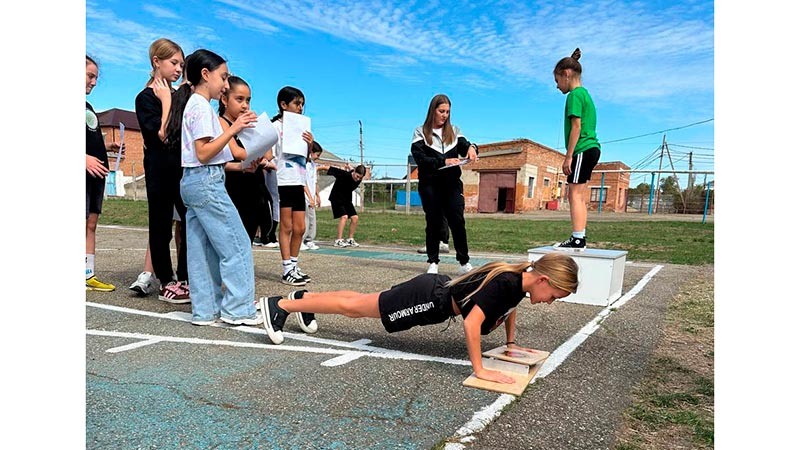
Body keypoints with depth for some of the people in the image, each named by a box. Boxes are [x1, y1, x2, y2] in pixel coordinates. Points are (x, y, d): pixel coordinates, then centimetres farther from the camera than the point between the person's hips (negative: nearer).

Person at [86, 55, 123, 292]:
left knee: (91, 224, 8)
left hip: (96, 173, 8)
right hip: (86, 171, -8)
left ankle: (89, 275, 13)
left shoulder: (88, 107, 21)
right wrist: (86, 158, -23)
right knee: (83, 224, -9)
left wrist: (108, 146, 11)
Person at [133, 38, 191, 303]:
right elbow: (160, 135, -16)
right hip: (160, 171, -6)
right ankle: (166, 283, 13)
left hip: (183, 169, 6)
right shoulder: (146, 98, -3)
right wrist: (166, 102, -11)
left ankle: (185, 279, 15)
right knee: (161, 227, 3)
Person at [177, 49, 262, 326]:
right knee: (237, 245, -5)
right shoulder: (202, 106, -10)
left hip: (193, 182, 10)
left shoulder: (194, 104, 19)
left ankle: (206, 309, 15)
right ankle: (238, 309, 1)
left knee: (203, 249, 10)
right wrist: (232, 129, -20)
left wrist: (243, 164, 15)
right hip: (207, 182, -10)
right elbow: (204, 153, -17)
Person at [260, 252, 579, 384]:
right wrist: (479, 370, -28)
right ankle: (279, 305, 16)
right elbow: (472, 323, -33)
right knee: (353, 307, 3)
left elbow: (510, 305, 19)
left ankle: (303, 297, 38)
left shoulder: (521, 278, -2)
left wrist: (511, 343, 20)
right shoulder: (505, 283, -30)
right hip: (429, 300, -8)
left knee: (360, 304, 20)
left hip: (436, 290, 8)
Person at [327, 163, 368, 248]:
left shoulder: (359, 180, -11)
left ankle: (350, 239, 9)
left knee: (355, 217, -4)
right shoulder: (344, 174, -27)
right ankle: (338, 241, -18)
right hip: (336, 199, -6)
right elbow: (328, 168, -20)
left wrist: (349, 168, 1)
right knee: (344, 216, -21)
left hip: (347, 200, 6)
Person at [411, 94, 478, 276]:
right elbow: (419, 158, -9)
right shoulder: (421, 132, 4)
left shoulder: (454, 131, 15)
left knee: (457, 221, -5)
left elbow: (464, 146, 4)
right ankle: (433, 262, 12)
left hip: (452, 184, 2)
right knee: (433, 223, 3)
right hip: (430, 184, -2)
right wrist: (443, 161, -21)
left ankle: (464, 262, 1)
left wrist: (471, 147, -21)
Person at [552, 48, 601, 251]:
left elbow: (576, 126, -15)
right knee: (579, 196, 11)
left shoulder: (575, 94, -8)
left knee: (575, 194, -11)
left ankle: (577, 239, -14)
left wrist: (568, 156, -16)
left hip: (583, 150, -10)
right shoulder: (585, 94, 21)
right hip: (591, 149, 10)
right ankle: (580, 238, 13)